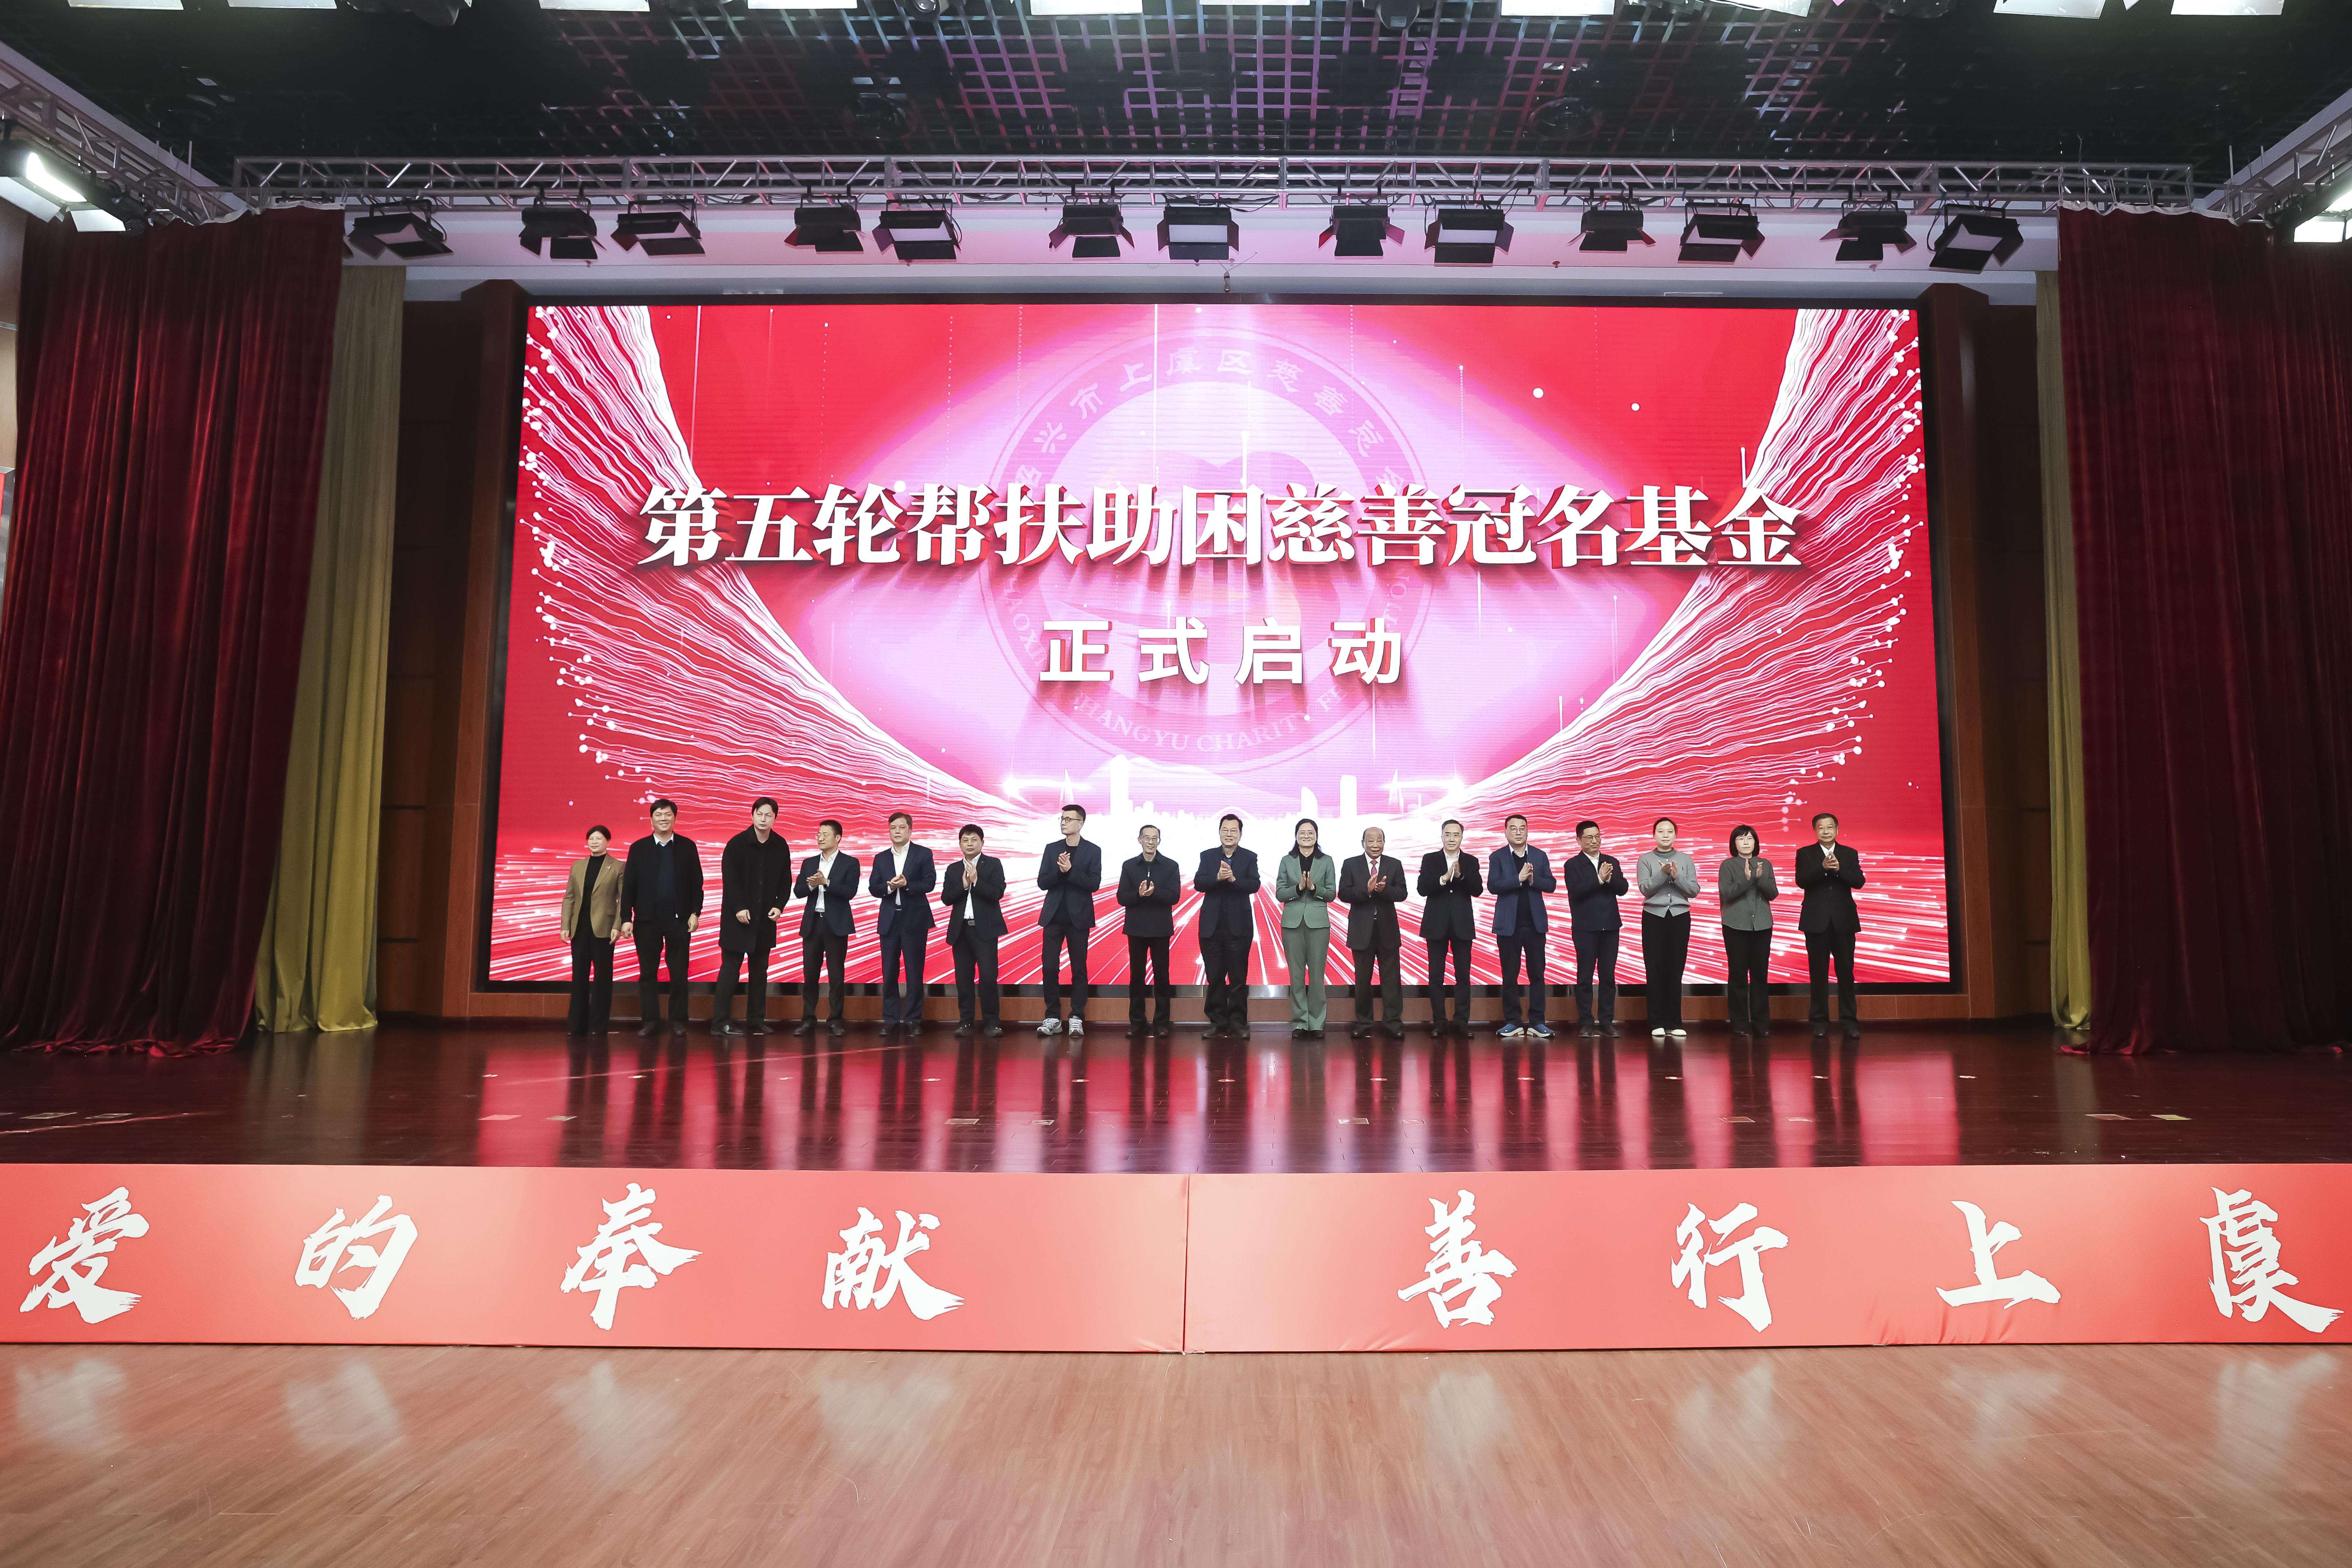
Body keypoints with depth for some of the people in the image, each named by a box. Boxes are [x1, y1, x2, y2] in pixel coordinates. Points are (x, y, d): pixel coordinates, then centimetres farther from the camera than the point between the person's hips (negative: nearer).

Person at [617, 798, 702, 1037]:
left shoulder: (687, 846, 4)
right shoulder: (639, 848, 4)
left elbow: (696, 883, 5)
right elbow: (628, 887, 2)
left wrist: (695, 912, -4)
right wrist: (626, 919, -4)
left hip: (679, 919, 0)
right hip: (647, 919, 0)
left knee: (679, 973, 3)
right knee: (647, 973, 3)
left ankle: (678, 1021, 11)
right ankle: (650, 1021, 10)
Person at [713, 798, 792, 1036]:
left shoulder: (781, 846, 3)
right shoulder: (737, 844, -7)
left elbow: (786, 881, 8)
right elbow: (729, 879, -11)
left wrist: (780, 906, -5)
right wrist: (739, 908, -17)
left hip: (765, 918, 4)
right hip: (738, 916, -4)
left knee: (760, 970, 9)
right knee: (730, 968, -4)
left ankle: (756, 1021, 15)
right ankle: (721, 1023, -2)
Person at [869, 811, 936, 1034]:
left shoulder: (923, 854, 3)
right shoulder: (881, 858, 13)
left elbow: (930, 883, -7)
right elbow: (873, 888, 5)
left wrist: (907, 884, -21)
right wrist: (889, 887, -15)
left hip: (914, 920, -3)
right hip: (889, 921, 3)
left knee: (914, 972, -1)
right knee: (889, 972, 4)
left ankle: (913, 1020, 4)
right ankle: (891, 1020, 9)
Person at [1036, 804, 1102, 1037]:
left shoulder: (1093, 851, 1)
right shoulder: (1052, 849, 9)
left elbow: (1094, 884, -8)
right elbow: (1042, 882, 2)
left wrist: (1070, 871, -18)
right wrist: (1060, 870, -14)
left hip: (1079, 918, -2)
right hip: (1054, 917, 2)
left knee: (1079, 970, 1)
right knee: (1050, 968, -1)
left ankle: (1077, 1018, 7)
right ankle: (1053, 1018, 7)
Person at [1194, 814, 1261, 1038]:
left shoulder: (1249, 858, 3)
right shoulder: (1207, 856, 7)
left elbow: (1254, 885, -11)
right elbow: (1198, 883, -7)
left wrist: (1233, 879, -27)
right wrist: (1218, 877, -24)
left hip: (1239, 926, -2)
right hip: (1212, 925, 2)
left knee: (1239, 977, 3)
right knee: (1215, 977, 6)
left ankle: (1238, 1022, 10)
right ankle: (1218, 1021, 14)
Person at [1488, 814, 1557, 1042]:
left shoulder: (1540, 856, 8)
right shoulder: (1497, 857, 1)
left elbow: (1551, 885, 2)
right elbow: (1493, 886, -11)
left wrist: (1533, 879, -16)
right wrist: (1519, 879, -20)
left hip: (1535, 923, 2)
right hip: (1509, 924, -2)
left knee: (1537, 974, 2)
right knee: (1510, 976, 3)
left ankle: (1537, 1022, 6)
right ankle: (1512, 1023, 8)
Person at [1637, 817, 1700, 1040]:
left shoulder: (1686, 860, 9)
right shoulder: (1646, 860, 5)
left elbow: (1694, 890, 2)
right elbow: (1645, 889, -7)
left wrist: (1677, 877, -13)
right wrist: (1663, 873, -19)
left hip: (1680, 917, 1)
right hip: (1654, 917, -1)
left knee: (1676, 970, 1)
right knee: (1655, 971, -2)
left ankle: (1675, 1023, 5)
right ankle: (1657, 1023, 2)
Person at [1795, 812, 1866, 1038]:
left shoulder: (1850, 854, 8)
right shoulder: (1805, 854, 4)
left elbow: (1859, 882, -5)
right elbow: (1801, 881, -11)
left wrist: (1839, 869, -21)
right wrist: (1823, 867, -25)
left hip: (1843, 921, 1)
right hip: (1817, 922, -1)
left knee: (1846, 971, 1)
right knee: (1819, 972, 4)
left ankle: (1850, 1021, 6)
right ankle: (1820, 1021, 10)